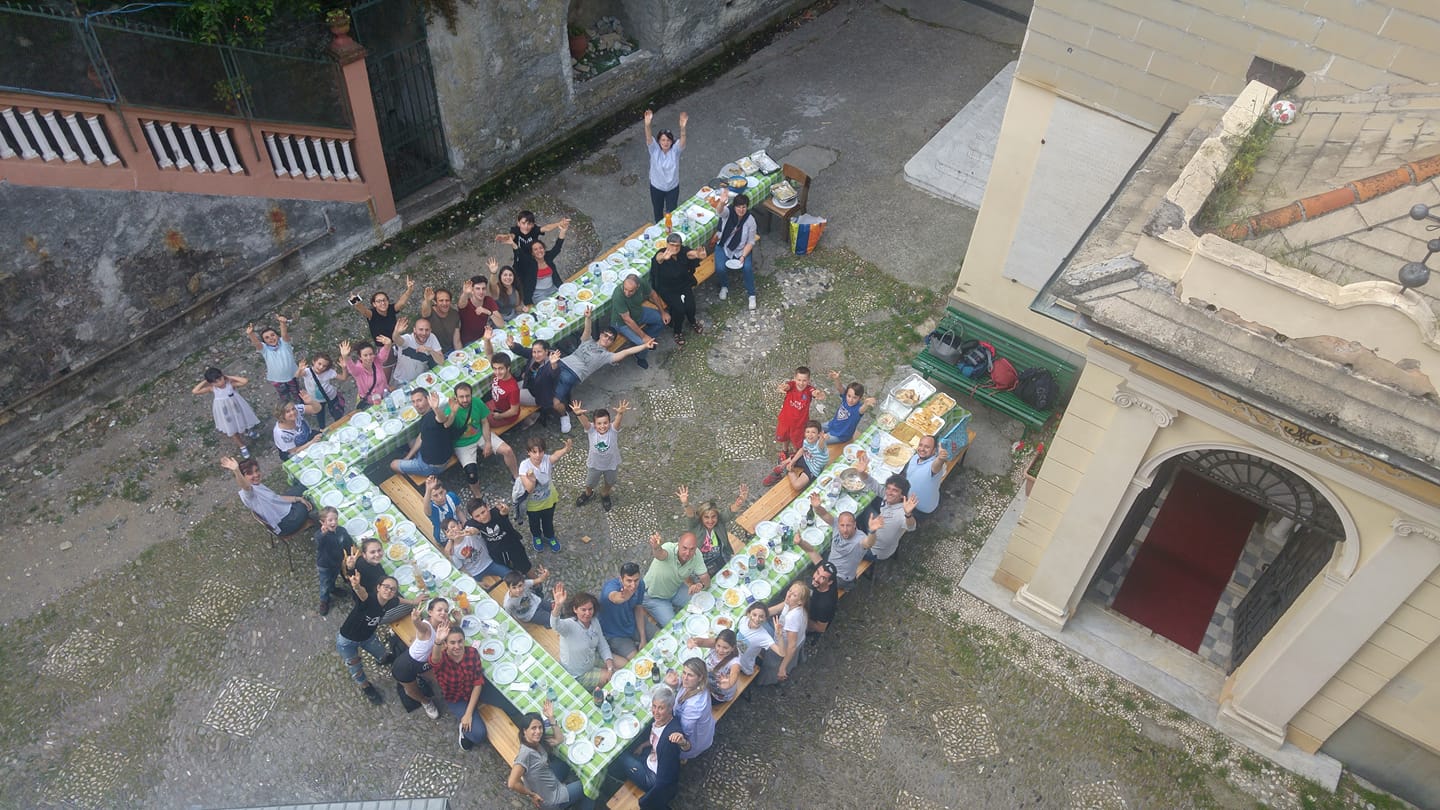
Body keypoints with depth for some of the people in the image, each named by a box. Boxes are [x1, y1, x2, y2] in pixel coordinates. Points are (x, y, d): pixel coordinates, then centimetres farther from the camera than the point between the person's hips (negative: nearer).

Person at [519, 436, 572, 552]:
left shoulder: (547, 460, -29)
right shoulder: (525, 466, -33)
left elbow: (557, 454, -52)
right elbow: (529, 489, -36)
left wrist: (566, 449, -74)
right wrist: (532, 479, -58)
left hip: (549, 499, 1)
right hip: (532, 503, -1)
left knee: (548, 521, 28)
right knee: (534, 522, 28)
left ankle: (549, 536, 61)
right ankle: (536, 536, 62)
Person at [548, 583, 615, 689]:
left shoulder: (594, 622, -9)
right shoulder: (569, 625, -31)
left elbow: (603, 646, -1)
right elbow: (555, 625, -54)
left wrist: (610, 667, -17)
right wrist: (558, 606, -74)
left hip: (593, 660, 7)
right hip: (578, 675, -7)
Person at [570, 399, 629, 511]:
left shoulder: (613, 429, -31)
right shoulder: (591, 429, -30)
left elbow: (618, 420, -52)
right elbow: (584, 421, -49)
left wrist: (620, 413, -74)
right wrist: (578, 414, -72)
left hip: (612, 464, 0)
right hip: (594, 464, 0)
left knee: (609, 482, 28)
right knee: (590, 483, 27)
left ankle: (604, 495, 59)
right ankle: (588, 494, 60)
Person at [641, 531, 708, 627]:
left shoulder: (696, 555, -21)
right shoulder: (669, 548, -36)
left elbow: (705, 578, -16)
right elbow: (660, 554, -60)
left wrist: (701, 585, -41)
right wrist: (655, 547, -85)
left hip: (676, 590, 5)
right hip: (654, 597, -5)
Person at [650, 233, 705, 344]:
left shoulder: (683, 252, -19)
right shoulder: (662, 255, -27)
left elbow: (691, 254, -42)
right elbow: (658, 258, -52)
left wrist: (698, 255, -69)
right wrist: (663, 258, -80)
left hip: (684, 284, 3)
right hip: (667, 288, -3)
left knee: (690, 305, -16)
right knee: (679, 308, -22)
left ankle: (693, 321, 22)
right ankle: (678, 331, 8)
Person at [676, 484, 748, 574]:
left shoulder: (721, 521, -11)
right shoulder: (696, 525, -15)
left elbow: (730, 512, -28)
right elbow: (691, 516, -35)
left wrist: (739, 503, -51)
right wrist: (686, 504, -57)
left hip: (722, 562, 2)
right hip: (701, 564, -2)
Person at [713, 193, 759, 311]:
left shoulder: (750, 220, -15)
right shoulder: (728, 212, -18)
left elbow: (751, 241, -9)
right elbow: (720, 211, -44)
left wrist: (743, 256, -22)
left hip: (742, 248, 0)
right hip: (724, 246, 0)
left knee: (747, 267, -25)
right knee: (720, 268, -23)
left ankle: (751, 294, -2)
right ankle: (724, 286, 13)